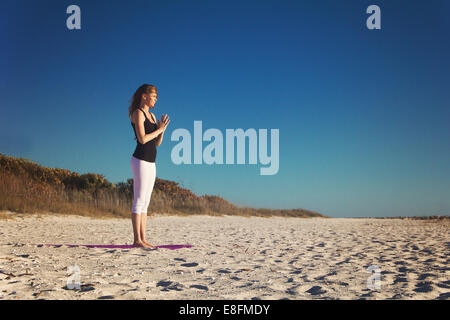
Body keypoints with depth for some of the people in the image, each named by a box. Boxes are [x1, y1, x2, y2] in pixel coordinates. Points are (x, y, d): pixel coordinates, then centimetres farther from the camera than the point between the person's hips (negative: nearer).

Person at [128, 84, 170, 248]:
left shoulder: (151, 115, 18)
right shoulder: (138, 113, -6)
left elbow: (157, 143, 17)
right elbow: (142, 139, -18)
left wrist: (162, 129, 1)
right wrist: (159, 129, -7)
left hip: (151, 162, 9)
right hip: (141, 160, -9)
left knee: (145, 202, 7)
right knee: (139, 200, -9)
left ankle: (142, 239, 9)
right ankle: (137, 240, -7)